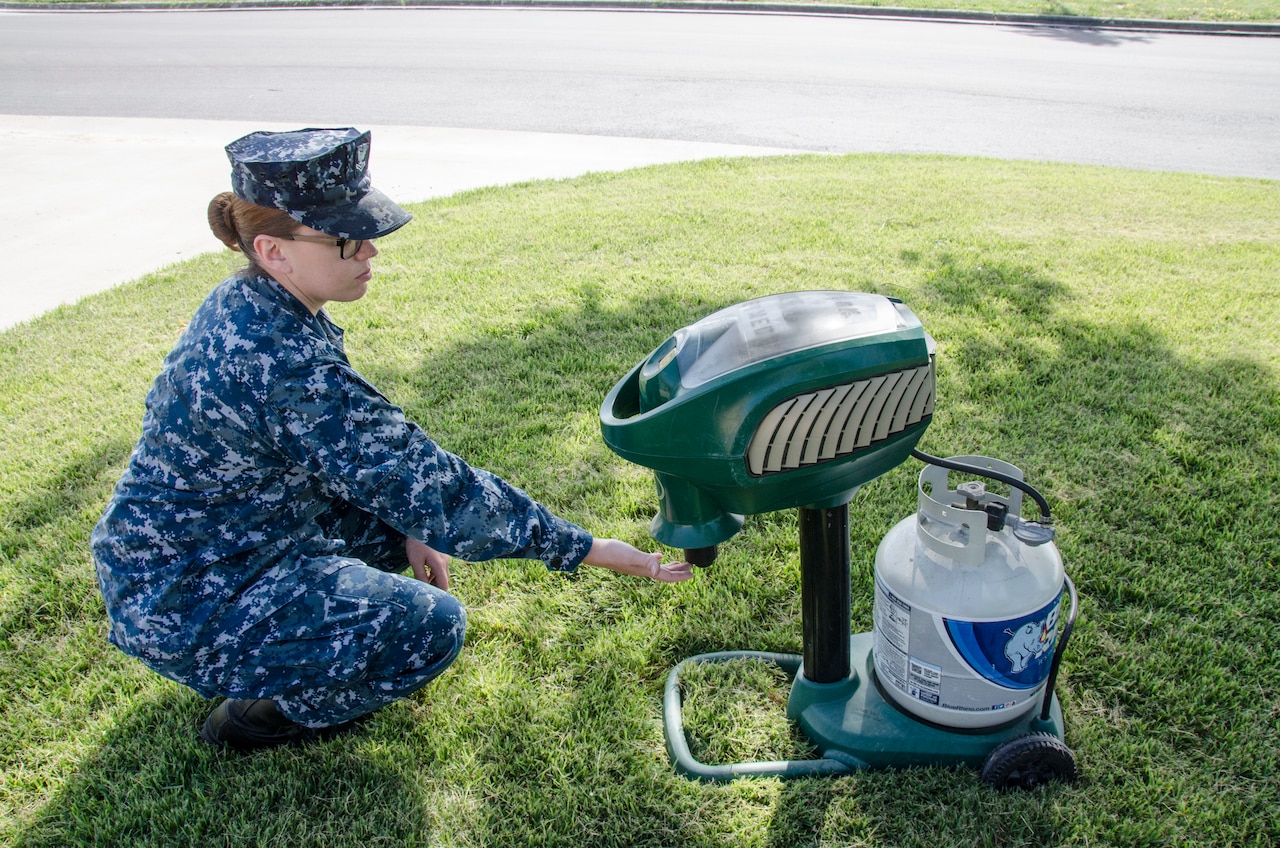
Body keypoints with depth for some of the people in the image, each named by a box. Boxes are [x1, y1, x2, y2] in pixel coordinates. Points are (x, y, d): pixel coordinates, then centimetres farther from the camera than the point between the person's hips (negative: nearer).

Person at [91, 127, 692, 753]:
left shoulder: (244, 304, -4)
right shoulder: (283, 365, -33)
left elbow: (349, 436, 9)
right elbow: (436, 491, -30)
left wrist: (406, 528, 1)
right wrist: (582, 548, -22)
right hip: (181, 606, -9)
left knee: (394, 515, 11)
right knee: (431, 625, -14)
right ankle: (253, 718, 6)